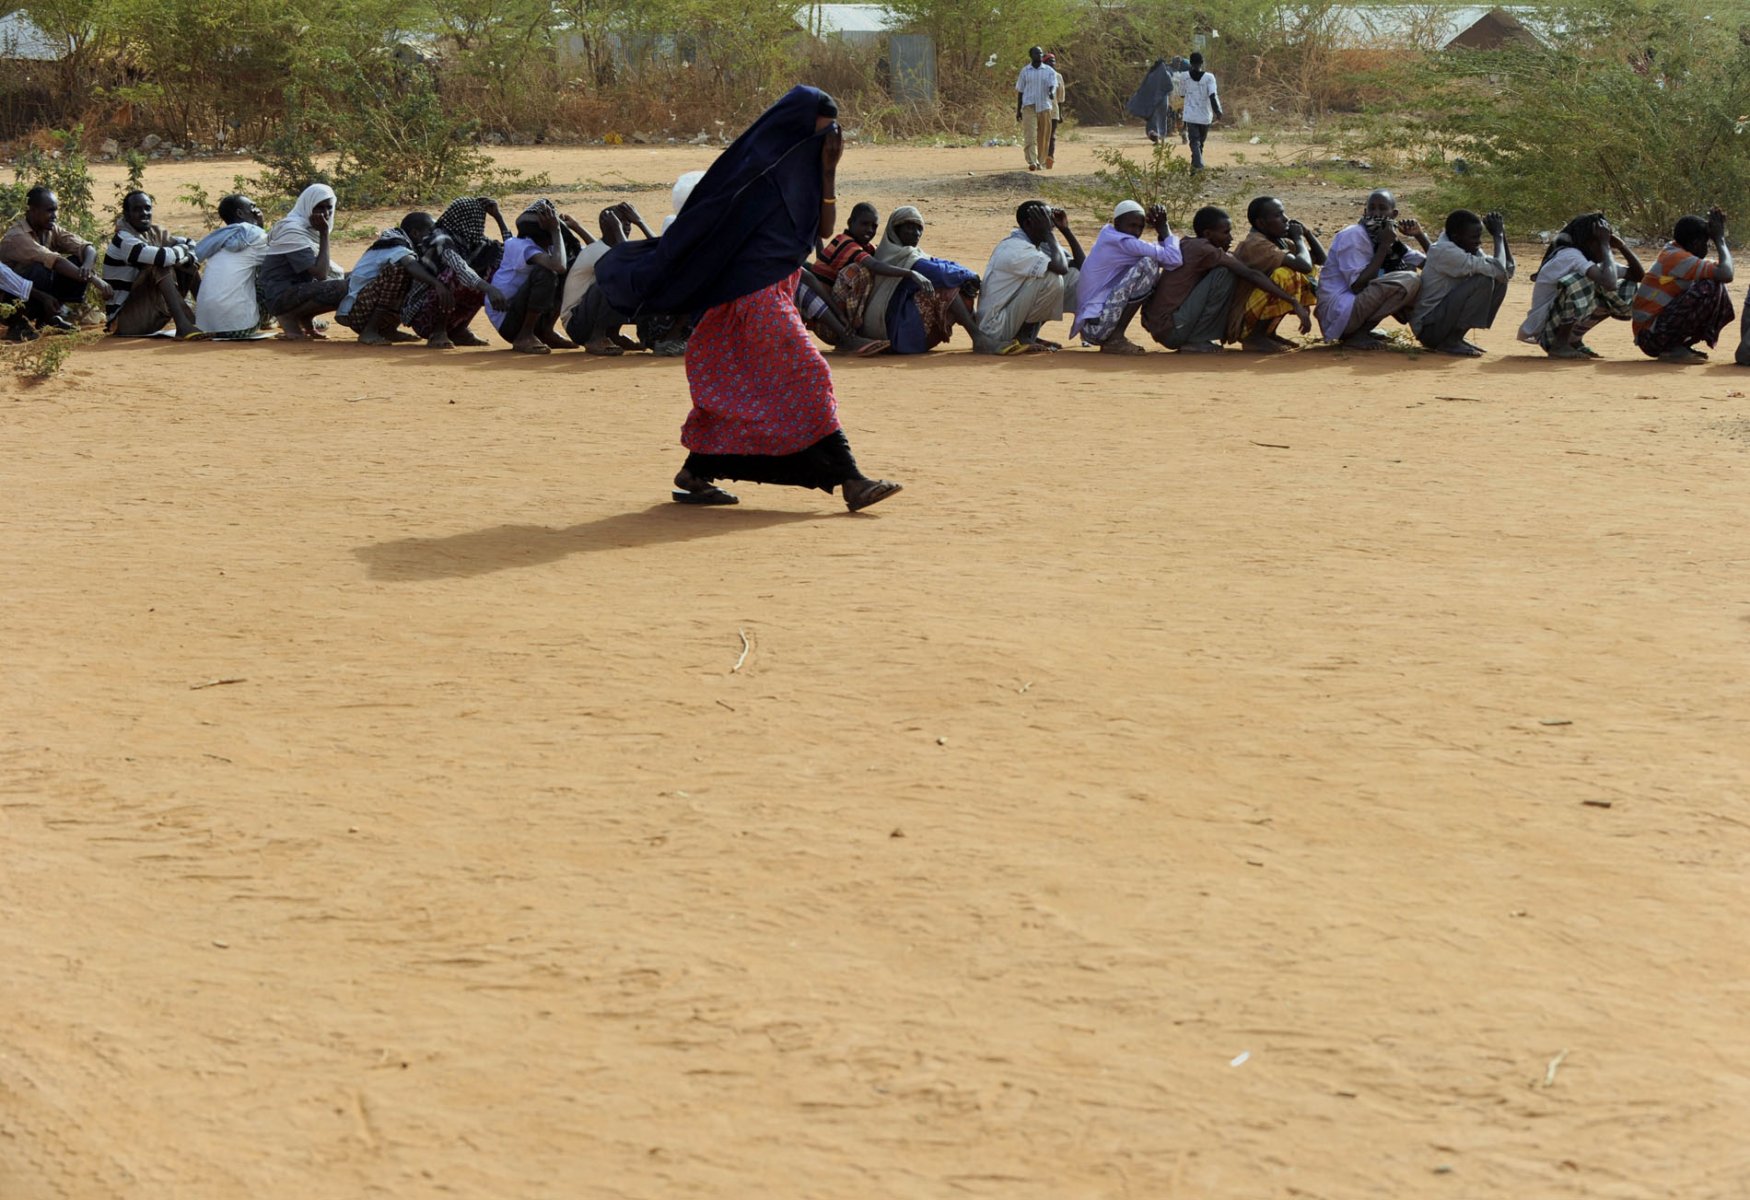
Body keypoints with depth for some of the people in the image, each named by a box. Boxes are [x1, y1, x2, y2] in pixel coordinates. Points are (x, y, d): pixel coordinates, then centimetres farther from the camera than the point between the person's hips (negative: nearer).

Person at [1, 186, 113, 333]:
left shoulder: (52, 230, 0)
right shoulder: (17, 237, -25)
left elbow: (87, 248, -9)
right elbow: (53, 260, -37)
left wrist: (87, 266, -35)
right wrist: (95, 280, -45)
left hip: (41, 295, 7)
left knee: (79, 261, -10)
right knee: (41, 269, -34)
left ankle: (53, 314, -4)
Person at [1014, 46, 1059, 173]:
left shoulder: (1049, 71, 6)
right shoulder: (1025, 71, 8)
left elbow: (1053, 85, -8)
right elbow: (1020, 91, 12)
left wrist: (1052, 92, -33)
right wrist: (1018, 110, 9)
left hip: (1045, 106, 1)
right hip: (1029, 106, -1)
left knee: (1043, 136, 4)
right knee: (1030, 135, -15)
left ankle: (1041, 161, 15)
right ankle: (1032, 161, -24)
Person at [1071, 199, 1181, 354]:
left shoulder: (1108, 239, 15)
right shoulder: (1121, 242, -13)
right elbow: (1173, 259, -19)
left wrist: (1161, 232, 2)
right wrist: (1164, 228, -3)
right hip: (1097, 325, -10)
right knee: (1148, 264, -13)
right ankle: (1115, 338, -11)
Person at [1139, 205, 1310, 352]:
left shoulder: (1185, 244, 14)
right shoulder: (1204, 250, -13)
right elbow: (1252, 276, -16)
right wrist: (1294, 303, -16)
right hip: (1172, 331, -9)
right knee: (1225, 273, -14)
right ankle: (1196, 341, -9)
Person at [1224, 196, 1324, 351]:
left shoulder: (1282, 243, 6)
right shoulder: (1256, 245, -21)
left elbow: (1321, 260, 13)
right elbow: (1304, 265, -30)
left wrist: (1307, 233, 0)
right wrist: (1298, 238, -12)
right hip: (1241, 325, -9)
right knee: (1285, 275, -27)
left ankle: (1268, 333, 8)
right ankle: (1255, 337, -15)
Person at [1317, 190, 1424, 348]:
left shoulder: (1380, 237, 14)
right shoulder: (1354, 236, -12)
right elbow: (1358, 286, -22)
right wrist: (1384, 246, -17)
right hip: (1337, 310, -10)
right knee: (1408, 281, -21)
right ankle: (1356, 335, -15)